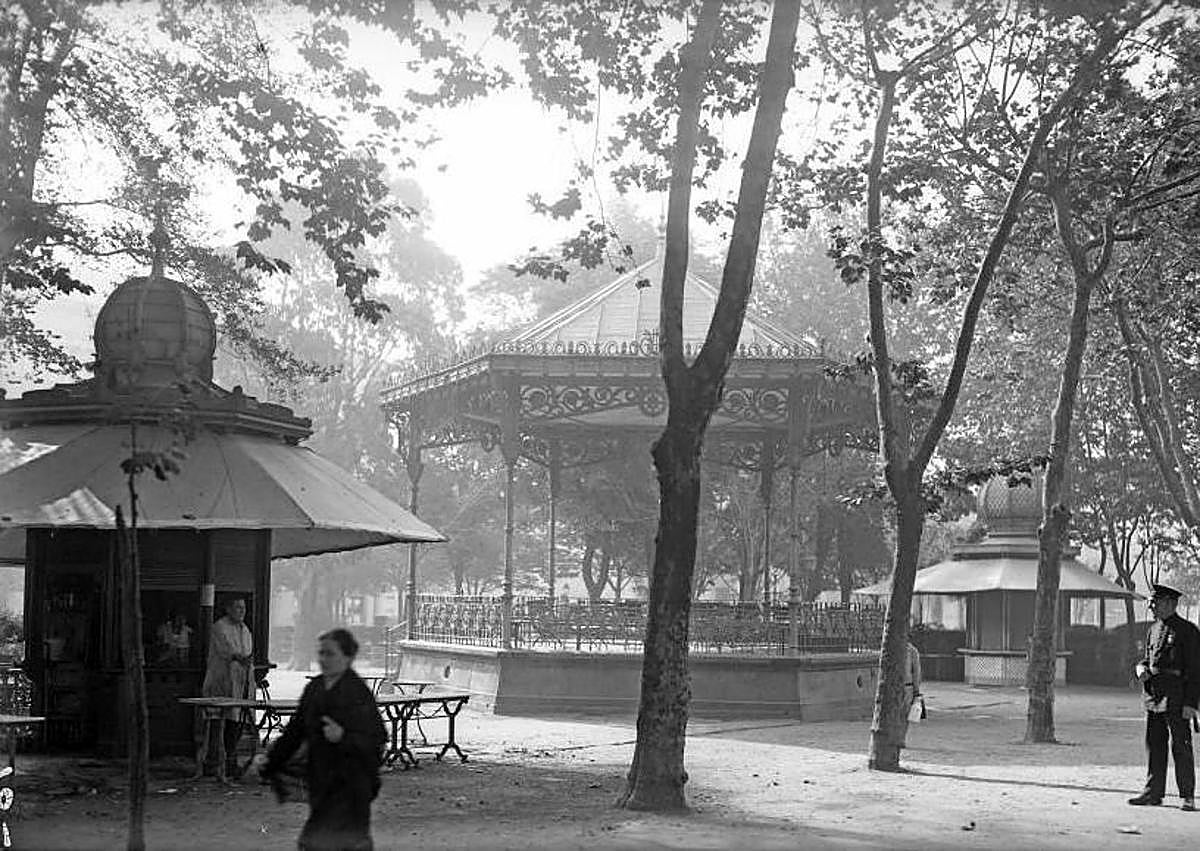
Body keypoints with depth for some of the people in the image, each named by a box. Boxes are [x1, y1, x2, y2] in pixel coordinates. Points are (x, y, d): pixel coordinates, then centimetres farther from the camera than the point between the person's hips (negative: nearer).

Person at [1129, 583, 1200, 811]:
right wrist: (1141, 668, 2)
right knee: (1154, 745, 10)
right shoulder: (1154, 630, 14)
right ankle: (1153, 792, 17)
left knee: (1181, 747, -3)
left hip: (1176, 698, -7)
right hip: (1153, 696, 7)